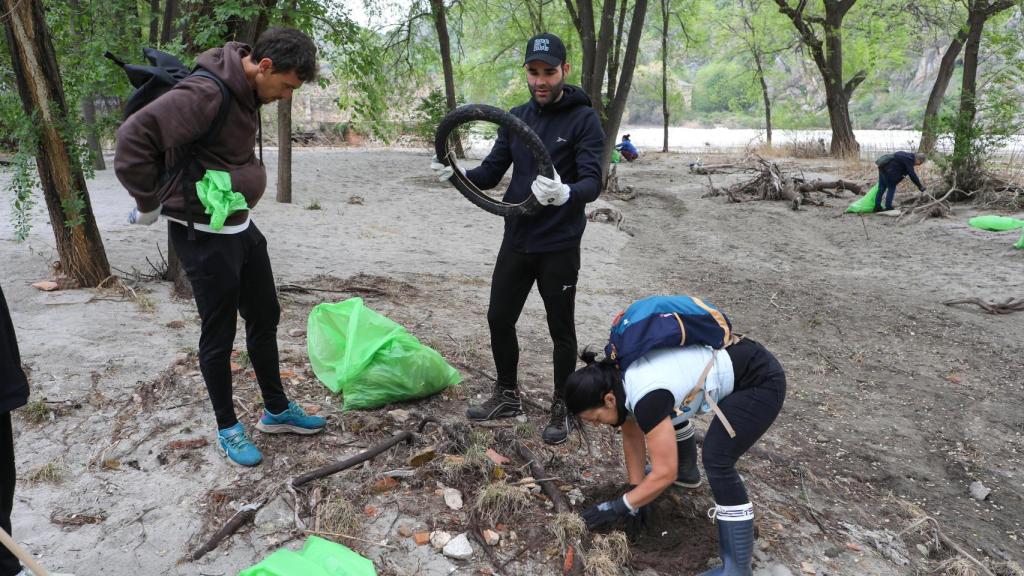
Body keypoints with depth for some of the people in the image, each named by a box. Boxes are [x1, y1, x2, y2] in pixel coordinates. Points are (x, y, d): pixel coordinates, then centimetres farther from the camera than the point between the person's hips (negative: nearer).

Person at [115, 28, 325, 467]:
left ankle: (276, 410, 31)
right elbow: (133, 138, -25)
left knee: (265, 319, 15)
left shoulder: (247, 93, 5)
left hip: (241, 227, 9)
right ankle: (227, 428, 22)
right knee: (219, 333, 4)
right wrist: (149, 204, -15)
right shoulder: (205, 93, -23)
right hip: (203, 235, -9)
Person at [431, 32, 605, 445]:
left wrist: (566, 193, -42)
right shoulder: (516, 117, 7)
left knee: (561, 330, 7)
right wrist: (456, 174, -14)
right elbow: (491, 172, 6)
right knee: (499, 319, 11)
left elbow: (592, 182, -20)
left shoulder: (584, 119, -9)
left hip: (559, 246, -5)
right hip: (516, 240, 5)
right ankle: (507, 395, 31)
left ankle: (562, 407, 25)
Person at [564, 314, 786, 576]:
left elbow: (666, 473, -25)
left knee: (717, 462, -17)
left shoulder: (646, 396, -31)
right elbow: (632, 435, 8)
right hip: (728, 363, 10)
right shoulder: (620, 380, -5)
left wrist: (619, 507, -15)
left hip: (761, 381, -10)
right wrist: (636, 492, 8)